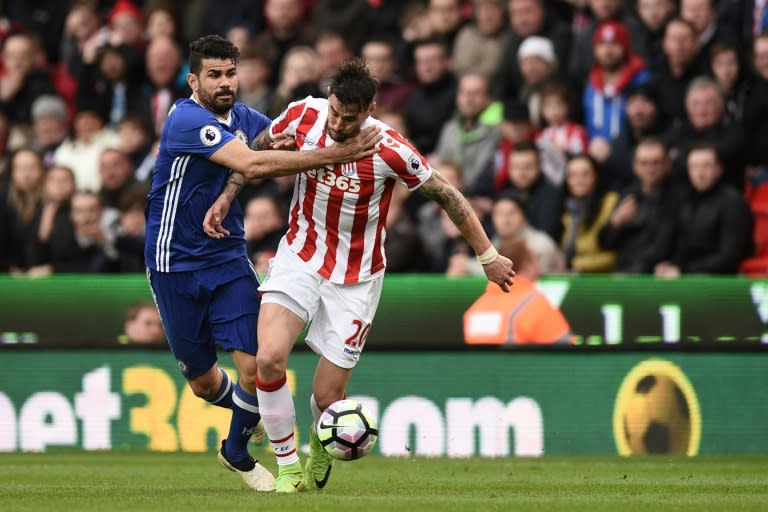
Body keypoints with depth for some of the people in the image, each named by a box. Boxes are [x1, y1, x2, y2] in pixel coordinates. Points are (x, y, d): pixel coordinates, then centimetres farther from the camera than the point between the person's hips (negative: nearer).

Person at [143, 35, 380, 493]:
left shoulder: (243, 119, 3)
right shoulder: (186, 120, -20)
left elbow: (294, 142, 18)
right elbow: (251, 165, -31)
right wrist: (331, 156, -34)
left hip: (228, 258, 5)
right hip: (176, 263, -5)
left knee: (255, 365, -9)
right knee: (203, 381, 7)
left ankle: (237, 453, 18)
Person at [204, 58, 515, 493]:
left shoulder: (390, 150, -22)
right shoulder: (303, 115, -13)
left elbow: (447, 195, -10)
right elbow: (259, 151, 9)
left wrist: (488, 255, -4)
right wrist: (226, 198, 2)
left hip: (356, 277, -2)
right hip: (300, 258, 2)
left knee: (327, 397, 0)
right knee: (270, 359, -21)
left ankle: (321, 443, 38)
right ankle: (289, 468, -3)